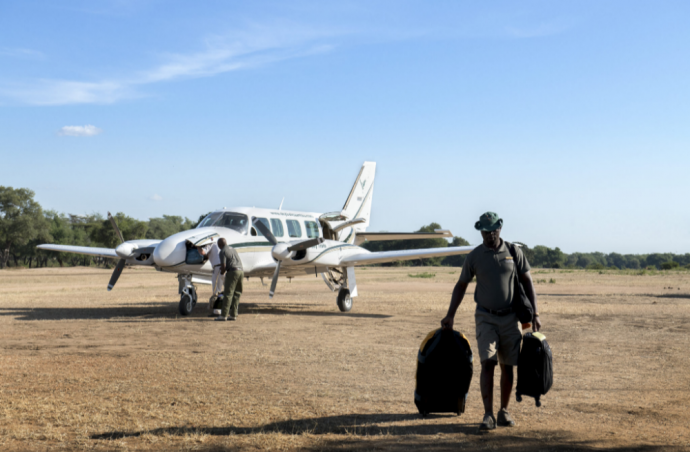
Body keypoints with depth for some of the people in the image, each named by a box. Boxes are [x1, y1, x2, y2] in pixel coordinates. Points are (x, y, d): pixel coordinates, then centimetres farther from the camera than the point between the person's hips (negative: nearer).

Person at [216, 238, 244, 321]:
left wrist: (222, 272, 10)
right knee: (236, 294, 10)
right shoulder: (232, 249, 22)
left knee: (228, 294, -6)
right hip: (241, 271, 8)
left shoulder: (223, 251, -3)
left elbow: (224, 266, -12)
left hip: (233, 272, -8)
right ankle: (233, 315, 9)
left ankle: (224, 315, -7)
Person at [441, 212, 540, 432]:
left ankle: (504, 410, 19)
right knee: (487, 364, -12)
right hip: (486, 317, -1)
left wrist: (534, 313, -2)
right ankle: (488, 415, -11)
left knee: (507, 366, 6)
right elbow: (461, 286, 8)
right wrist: (450, 315, 4)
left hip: (510, 317, 1)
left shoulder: (514, 252, 2)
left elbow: (527, 282, 5)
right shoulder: (474, 256, 1)